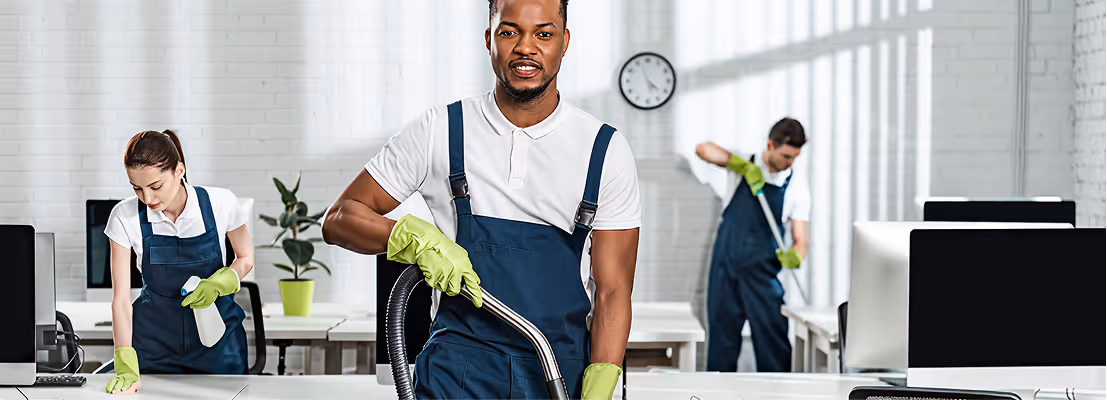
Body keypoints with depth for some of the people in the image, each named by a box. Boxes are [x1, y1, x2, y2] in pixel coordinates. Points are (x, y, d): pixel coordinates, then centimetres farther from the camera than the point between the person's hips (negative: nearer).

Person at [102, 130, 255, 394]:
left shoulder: (220, 203, -15)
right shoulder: (125, 217, -15)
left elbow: (246, 258, 3)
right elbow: (121, 298, -13)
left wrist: (218, 283, -19)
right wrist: (126, 367, -23)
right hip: (155, 340, 0)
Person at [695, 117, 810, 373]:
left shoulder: (797, 190, -1)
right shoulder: (747, 165, 2)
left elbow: (800, 240, -3)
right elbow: (703, 149, -9)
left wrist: (794, 256, -26)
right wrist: (744, 166, -19)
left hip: (761, 269, -1)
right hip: (725, 262, 1)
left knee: (772, 336, -8)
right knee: (721, 331, 5)